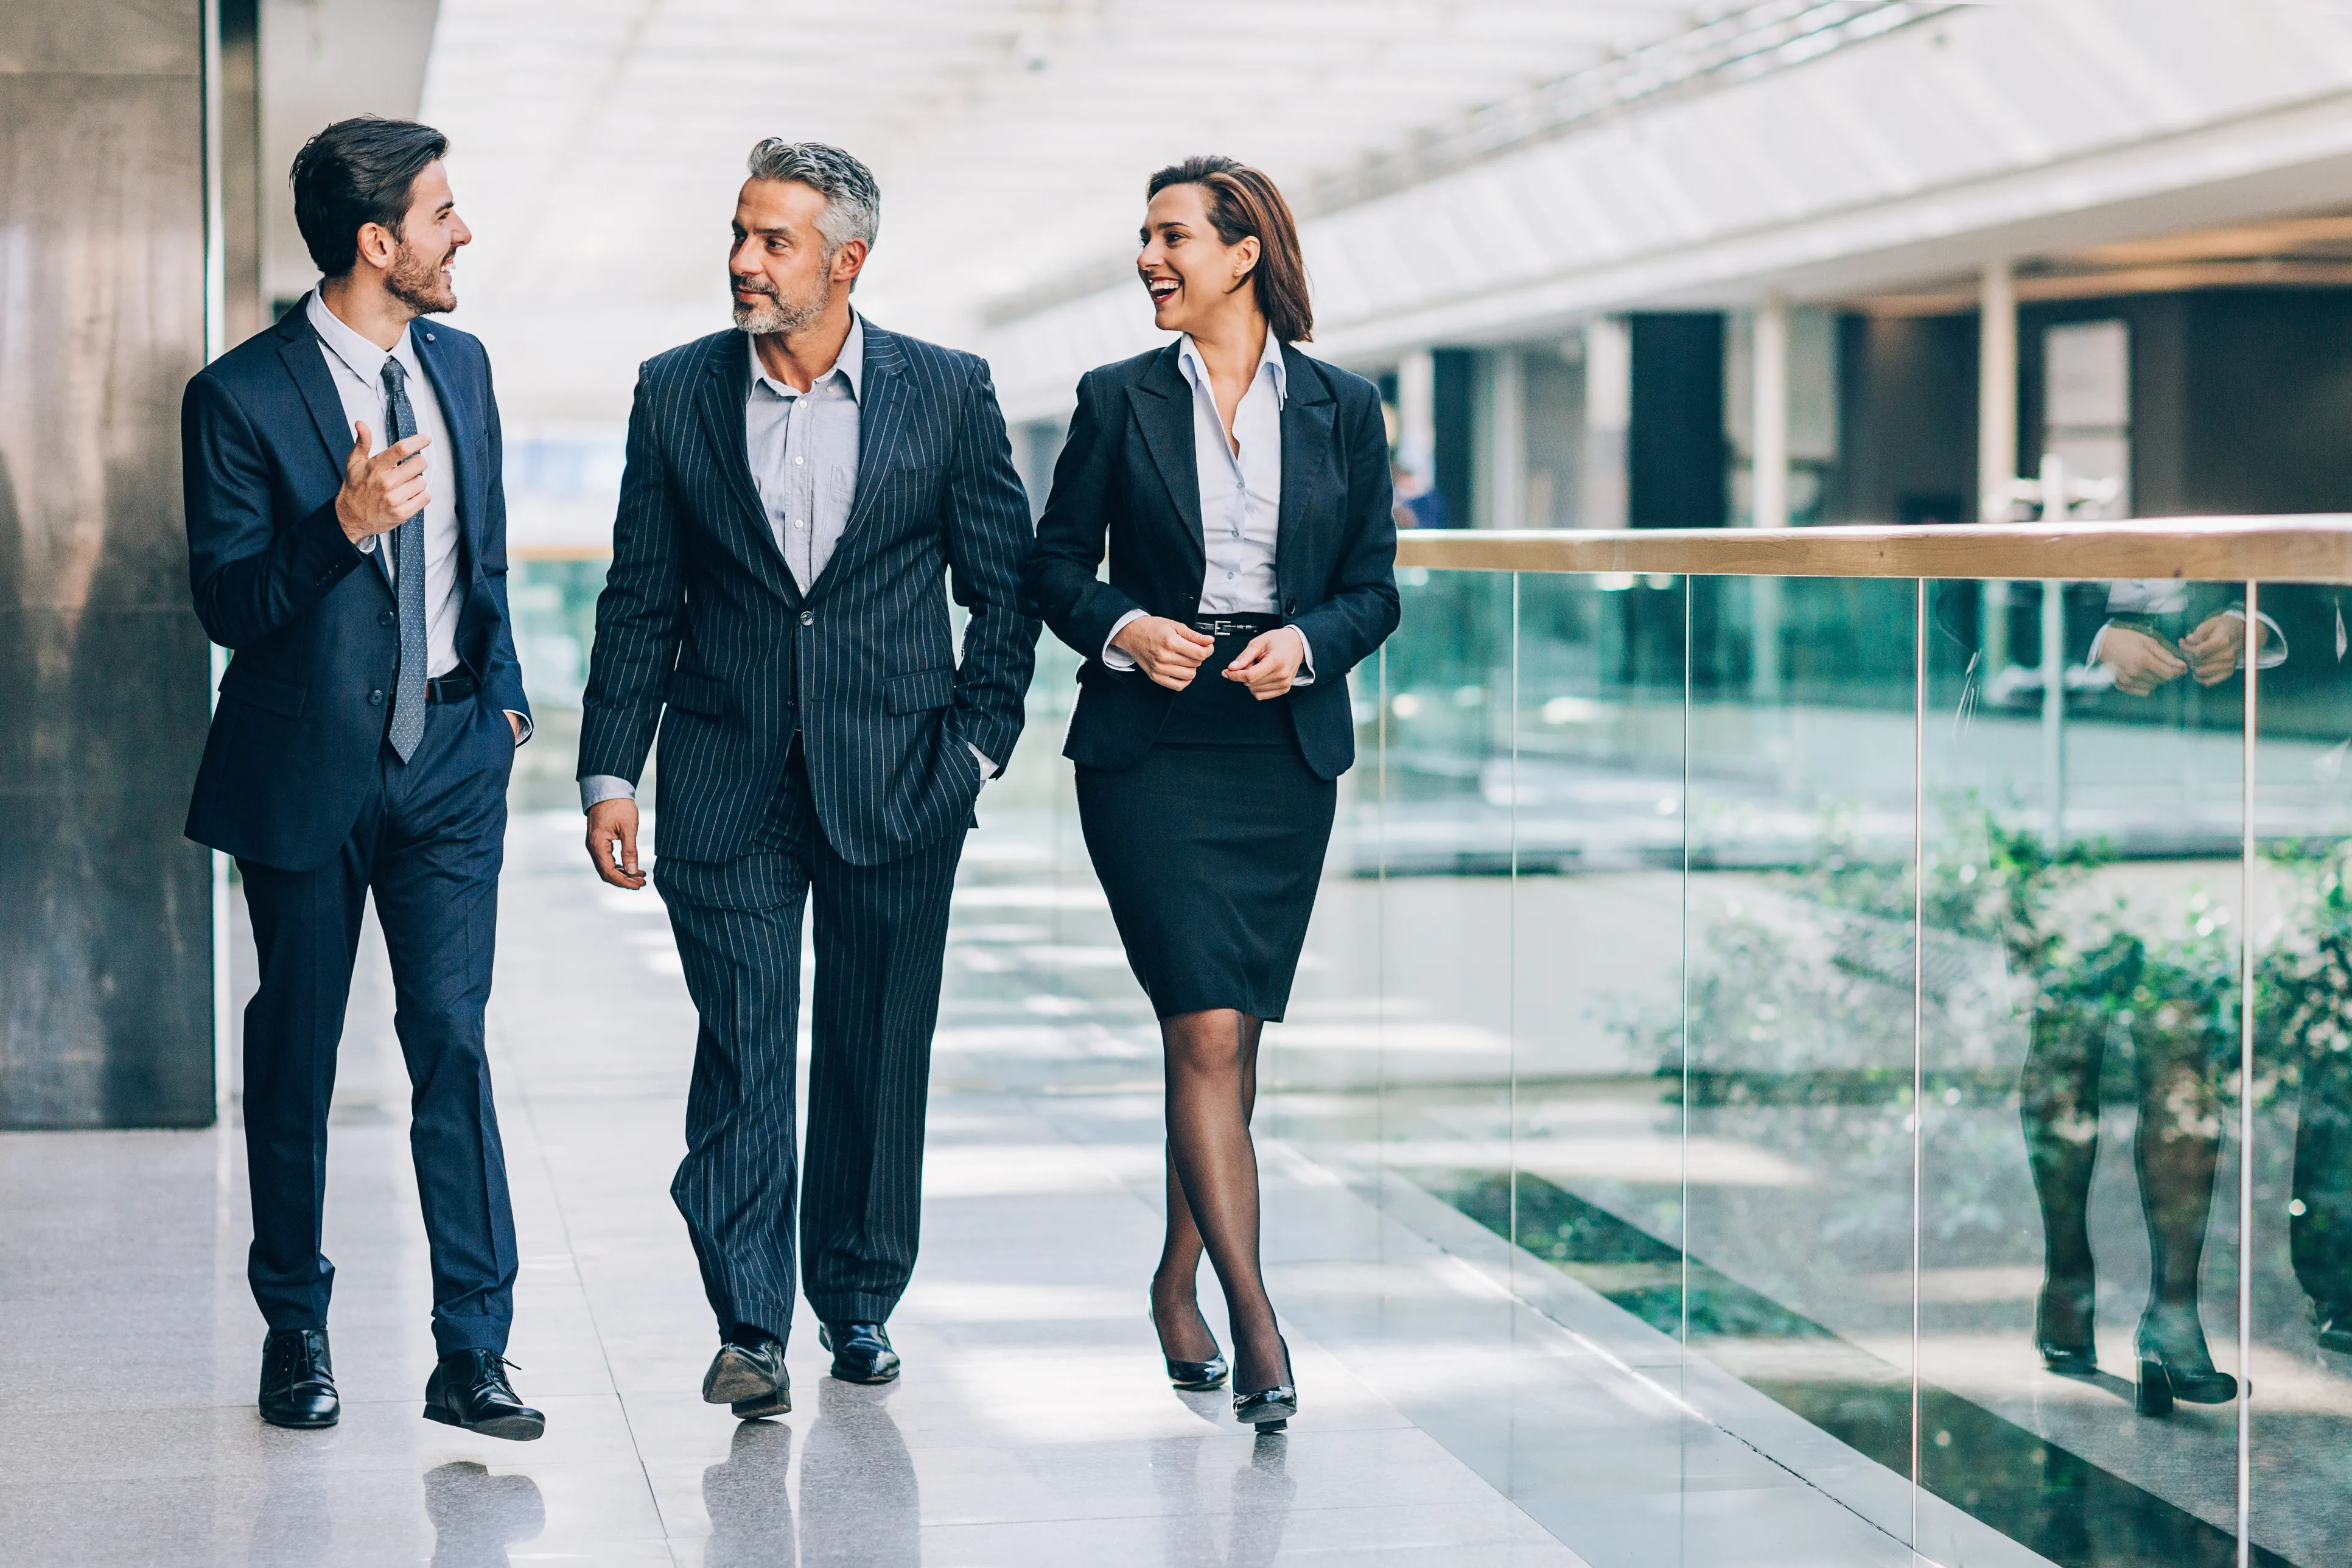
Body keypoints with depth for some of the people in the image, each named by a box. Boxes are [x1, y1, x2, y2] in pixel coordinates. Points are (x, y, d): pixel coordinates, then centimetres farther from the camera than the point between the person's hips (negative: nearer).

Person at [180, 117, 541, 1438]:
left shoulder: (462, 366, 9)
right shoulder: (242, 396, -9)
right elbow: (228, 605, -12)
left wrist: (503, 689, 15)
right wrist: (344, 524, -26)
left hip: (450, 751, 3)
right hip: (309, 766, -3)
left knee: (455, 1040, -3)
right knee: (296, 1055, 8)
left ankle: (474, 1352, 0)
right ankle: (296, 1332, 23)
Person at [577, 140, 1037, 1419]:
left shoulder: (946, 394, 0)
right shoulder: (678, 393, 4)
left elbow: (1006, 587, 6)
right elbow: (640, 601, 6)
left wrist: (975, 745, -1)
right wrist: (610, 772, 0)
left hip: (895, 783, 0)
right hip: (727, 780, 0)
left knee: (877, 1057, 8)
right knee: (741, 1050, -5)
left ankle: (859, 1300, 25)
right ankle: (749, 1325, -2)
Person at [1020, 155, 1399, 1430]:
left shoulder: (1342, 409, 6)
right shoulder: (1119, 402, 4)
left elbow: (1374, 590, 8)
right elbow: (1052, 565, 7)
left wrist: (1308, 642, -11)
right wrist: (1122, 628, -11)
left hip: (1286, 750, 2)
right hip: (1152, 748, -2)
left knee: (1227, 1037, 10)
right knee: (1208, 1033, -12)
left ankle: (1177, 1280, 28)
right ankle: (1254, 1323, -12)